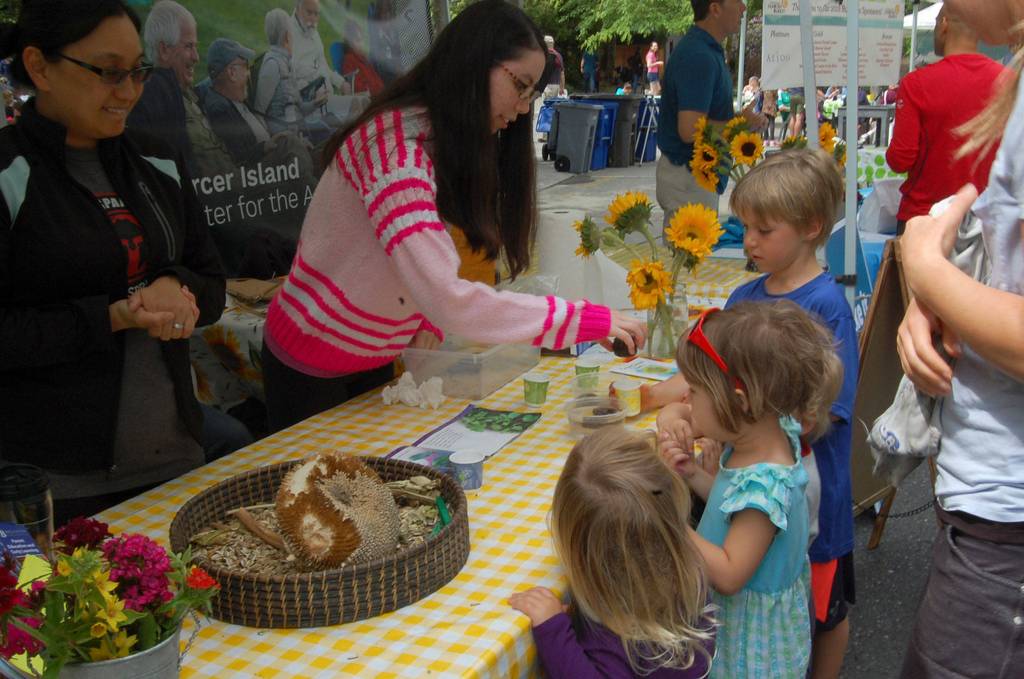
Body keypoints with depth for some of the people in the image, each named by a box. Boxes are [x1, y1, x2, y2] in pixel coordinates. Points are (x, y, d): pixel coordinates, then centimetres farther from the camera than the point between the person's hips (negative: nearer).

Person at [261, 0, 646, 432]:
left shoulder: (452, 146, 1)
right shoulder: (394, 147, -29)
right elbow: (450, 301, -38)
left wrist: (431, 322, -17)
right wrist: (590, 320, -34)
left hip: (375, 359, 8)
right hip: (311, 366, -8)